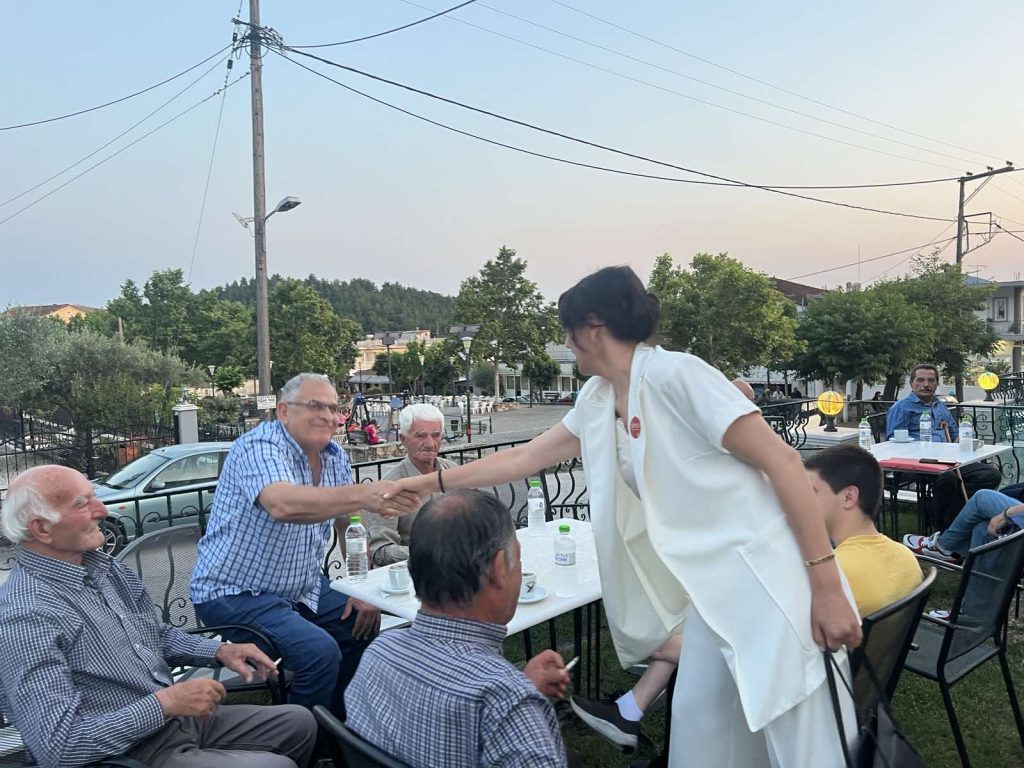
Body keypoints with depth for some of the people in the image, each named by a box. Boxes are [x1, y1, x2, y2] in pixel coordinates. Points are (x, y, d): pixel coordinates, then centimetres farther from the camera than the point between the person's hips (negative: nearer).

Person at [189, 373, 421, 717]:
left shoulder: (335, 457, 3)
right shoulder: (259, 447, -21)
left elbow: (350, 523, 10)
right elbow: (283, 505, -42)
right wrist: (364, 495, -53)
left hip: (303, 588, 8)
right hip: (235, 593, -8)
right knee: (320, 652, -26)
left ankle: (339, 721, 27)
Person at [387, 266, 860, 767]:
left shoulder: (674, 374, -18)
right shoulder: (596, 402, 6)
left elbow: (782, 461, -17)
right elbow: (523, 459, 17)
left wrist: (827, 585, -18)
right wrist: (431, 482, 23)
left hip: (767, 578, -7)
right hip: (713, 586, 7)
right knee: (698, 723, 14)